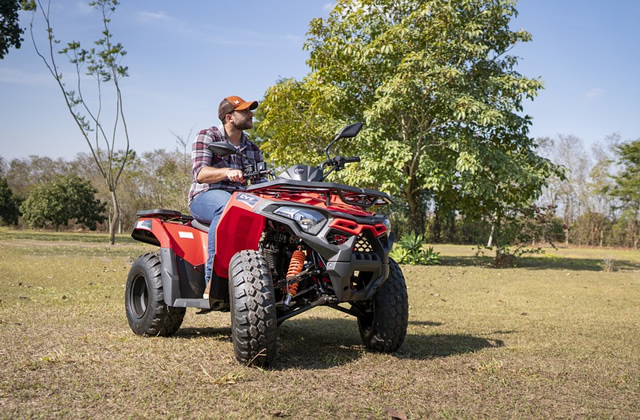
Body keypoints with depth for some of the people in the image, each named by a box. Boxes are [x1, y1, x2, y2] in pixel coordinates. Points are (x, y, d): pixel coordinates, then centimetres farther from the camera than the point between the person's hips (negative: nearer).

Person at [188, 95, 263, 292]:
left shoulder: (252, 149, 21)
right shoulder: (207, 137, 4)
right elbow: (199, 173, -13)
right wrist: (228, 172, -33)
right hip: (205, 197, -5)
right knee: (227, 206, -41)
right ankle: (213, 278, -43)